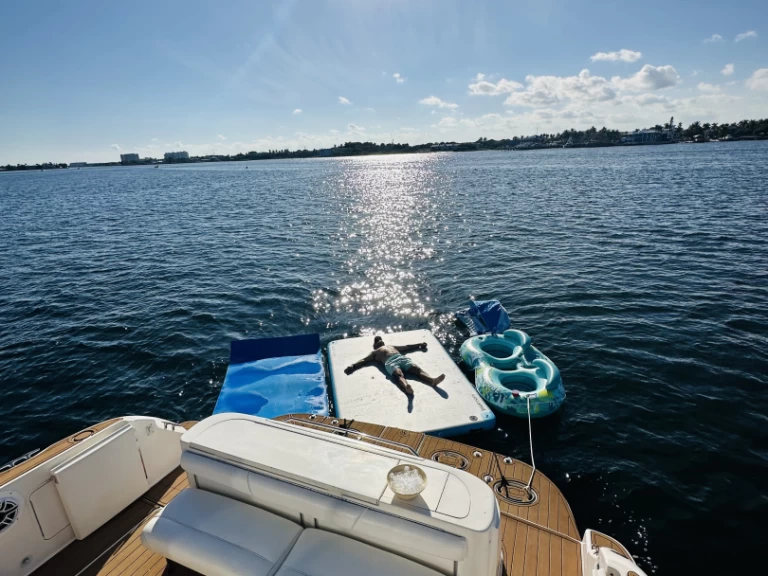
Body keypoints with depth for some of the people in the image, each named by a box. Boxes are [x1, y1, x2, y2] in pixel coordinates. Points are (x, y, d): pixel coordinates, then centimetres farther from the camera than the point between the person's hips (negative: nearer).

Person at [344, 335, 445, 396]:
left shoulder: (392, 346, 45)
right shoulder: (375, 352, 31)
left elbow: (406, 347, 50)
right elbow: (364, 361, 19)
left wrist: (419, 345, 53)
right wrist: (352, 366, 2)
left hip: (402, 358, 4)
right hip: (390, 362, -4)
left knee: (417, 369, -26)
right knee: (399, 375, -37)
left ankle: (432, 380, -51)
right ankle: (407, 387, -68)